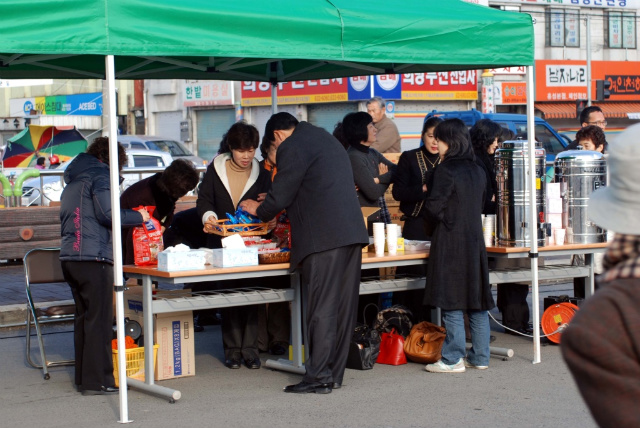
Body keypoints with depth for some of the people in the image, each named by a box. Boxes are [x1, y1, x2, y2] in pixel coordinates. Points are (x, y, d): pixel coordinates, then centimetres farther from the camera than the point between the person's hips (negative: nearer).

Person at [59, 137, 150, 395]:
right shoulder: (100, 174, -3)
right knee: (100, 319, -7)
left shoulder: (73, 180, 24)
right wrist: (139, 217, -3)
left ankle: (83, 377, 18)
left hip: (69, 256, 9)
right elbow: (107, 214, -16)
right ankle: (97, 381, -8)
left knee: (84, 317, 14)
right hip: (93, 257, -9)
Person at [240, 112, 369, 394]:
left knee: (321, 309, -6)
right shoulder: (325, 138, 23)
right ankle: (334, 374, 15)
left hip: (323, 238, -9)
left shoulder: (291, 147, -5)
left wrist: (258, 211, 17)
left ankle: (318, 377, -4)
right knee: (342, 307, 9)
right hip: (352, 232, 9)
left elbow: (279, 197, -4)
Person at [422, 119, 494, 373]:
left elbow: (433, 208, -13)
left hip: (450, 240, -7)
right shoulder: (477, 170, 10)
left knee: (452, 303, -4)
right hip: (475, 239, 7)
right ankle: (480, 357, 14)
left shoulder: (445, 170, -13)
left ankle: (453, 360, -2)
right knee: (477, 300, 9)